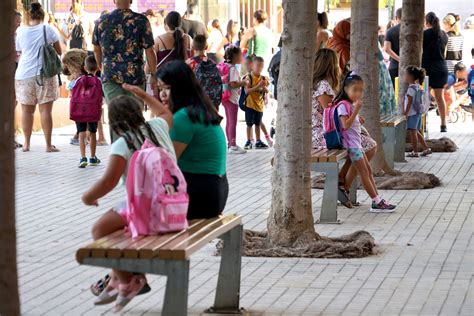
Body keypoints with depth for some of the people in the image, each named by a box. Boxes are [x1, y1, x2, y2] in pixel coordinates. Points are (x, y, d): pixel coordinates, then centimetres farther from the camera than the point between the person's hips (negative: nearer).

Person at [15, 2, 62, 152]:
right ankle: (48, 144, -1)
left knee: (27, 109, 11)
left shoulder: (21, 32, 3)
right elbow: (59, 51, 5)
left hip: (24, 74, 2)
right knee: (45, 109, -1)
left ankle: (26, 143, 13)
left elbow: (18, 54, 9)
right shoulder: (48, 29, -2)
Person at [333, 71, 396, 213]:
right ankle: (377, 203, -7)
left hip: (356, 142, 10)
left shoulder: (352, 104, 15)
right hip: (351, 143, -10)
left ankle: (378, 200, 14)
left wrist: (358, 119, 4)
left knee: (369, 171, 11)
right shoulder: (343, 105, -15)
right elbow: (345, 125, -25)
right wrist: (356, 111, -28)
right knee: (364, 172, -8)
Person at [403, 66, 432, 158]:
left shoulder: (411, 88, -17)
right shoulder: (418, 86, 10)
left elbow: (410, 102, -19)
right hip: (418, 112, 9)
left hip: (412, 113, -9)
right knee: (416, 132, 17)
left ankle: (415, 152, 3)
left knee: (413, 132, -2)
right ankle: (426, 148, 18)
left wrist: (406, 113, -15)